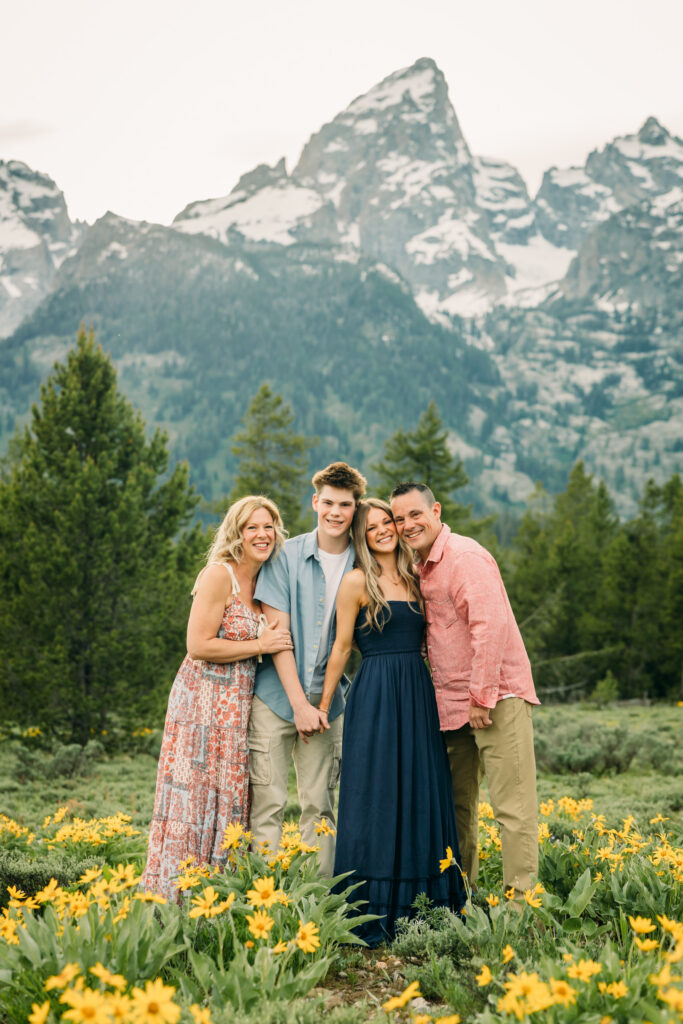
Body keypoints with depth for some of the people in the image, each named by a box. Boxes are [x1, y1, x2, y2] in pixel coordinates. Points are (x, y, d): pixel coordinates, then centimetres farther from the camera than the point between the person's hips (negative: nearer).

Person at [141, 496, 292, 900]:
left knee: (229, 801, 10)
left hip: (239, 708, 8)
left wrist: (271, 640, 3)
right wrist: (260, 645, -13)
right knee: (193, 800, -4)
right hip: (203, 701, -8)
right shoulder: (219, 575, -11)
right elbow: (199, 646, -17)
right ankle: (173, 899, 4)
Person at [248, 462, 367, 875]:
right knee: (268, 803, -1)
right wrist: (299, 703, -11)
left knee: (320, 805, 7)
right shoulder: (286, 557, -4)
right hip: (276, 695, -2)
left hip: (325, 700, 2)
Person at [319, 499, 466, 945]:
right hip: (376, 696, -6)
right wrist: (322, 706, 2)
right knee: (377, 797, -3)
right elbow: (342, 647, 0)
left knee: (422, 797, 6)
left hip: (419, 695, 6)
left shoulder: (414, 579, 14)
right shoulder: (357, 582, -2)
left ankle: (420, 906, 15)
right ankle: (373, 914, 5)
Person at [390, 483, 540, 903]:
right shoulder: (422, 568, 15)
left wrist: (482, 696, -20)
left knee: (512, 805, -7)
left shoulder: (464, 556, -13)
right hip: (454, 705, 9)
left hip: (495, 696, -9)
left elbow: (492, 625, -21)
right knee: (458, 804, 12)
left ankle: (523, 900, -3)